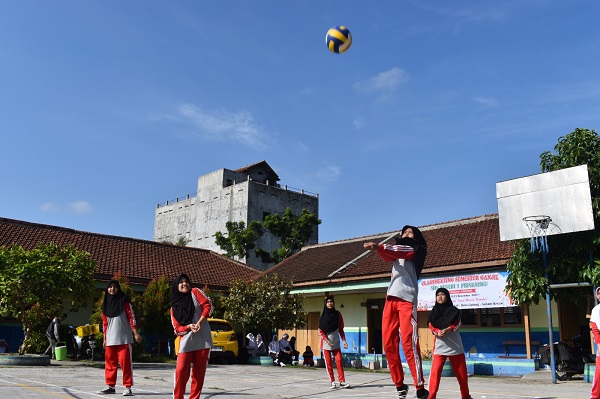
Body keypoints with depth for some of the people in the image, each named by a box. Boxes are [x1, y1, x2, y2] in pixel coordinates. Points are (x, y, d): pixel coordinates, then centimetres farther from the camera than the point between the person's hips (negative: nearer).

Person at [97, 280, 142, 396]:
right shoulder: (105, 304, 12)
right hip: (110, 339, 5)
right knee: (110, 363, 8)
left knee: (125, 363, -5)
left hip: (124, 338, -5)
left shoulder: (124, 301, -1)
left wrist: (136, 333, -11)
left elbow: (131, 317, -5)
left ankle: (128, 387, -2)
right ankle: (110, 386, 19)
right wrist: (105, 338, 14)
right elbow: (104, 323, 16)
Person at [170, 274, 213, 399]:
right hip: (186, 342, 1)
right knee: (181, 371, -8)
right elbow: (177, 329, 5)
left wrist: (199, 322, -13)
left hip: (203, 340, 0)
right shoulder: (174, 308, 9)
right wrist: (189, 326, -15)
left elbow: (208, 305, -3)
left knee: (199, 372, 4)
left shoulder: (195, 292, 5)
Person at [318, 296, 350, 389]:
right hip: (326, 342, -1)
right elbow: (320, 330, -1)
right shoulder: (323, 315, -1)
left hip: (336, 342, 1)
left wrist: (344, 340, -1)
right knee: (328, 363, 0)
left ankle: (342, 381, -7)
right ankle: (332, 382, 7)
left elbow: (341, 329, 8)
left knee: (339, 361, -8)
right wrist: (327, 340, -11)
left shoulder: (338, 314, 4)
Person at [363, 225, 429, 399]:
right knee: (389, 343, -1)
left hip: (407, 299, -6)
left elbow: (400, 252, -11)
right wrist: (378, 249, -17)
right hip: (391, 299, 6)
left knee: (409, 343, -15)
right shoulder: (397, 250, 28)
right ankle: (399, 385, 8)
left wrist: (379, 247, -25)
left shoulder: (417, 250, 10)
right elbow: (388, 256, 5)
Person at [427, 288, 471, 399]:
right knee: (435, 371, -14)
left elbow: (457, 324, -4)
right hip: (439, 346, 0)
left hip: (455, 345, 0)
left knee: (461, 372, 8)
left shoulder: (454, 310, 8)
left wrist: (446, 330, -21)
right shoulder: (434, 312, 12)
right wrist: (437, 332, -20)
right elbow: (430, 325, 2)